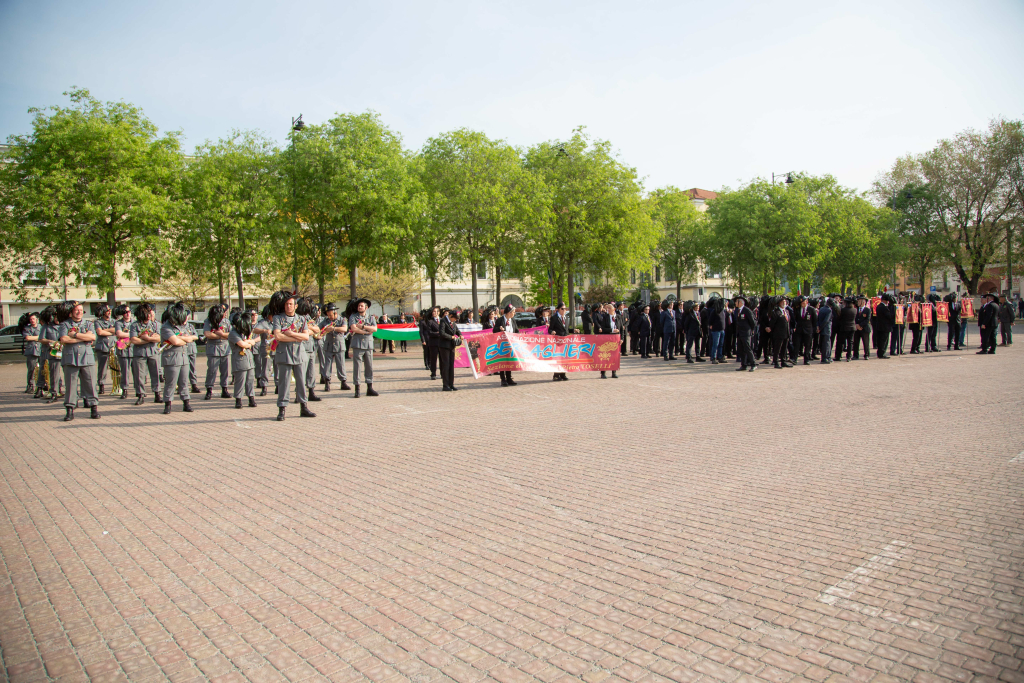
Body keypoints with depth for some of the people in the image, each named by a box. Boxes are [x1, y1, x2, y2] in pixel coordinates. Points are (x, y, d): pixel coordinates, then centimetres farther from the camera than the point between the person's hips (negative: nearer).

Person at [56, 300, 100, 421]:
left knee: (90, 384, 1)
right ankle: (70, 409, 4)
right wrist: (84, 338, -7)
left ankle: (94, 408, 5)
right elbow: (63, 339, -10)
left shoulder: (88, 323, 14)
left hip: (87, 358, 1)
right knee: (70, 385, -1)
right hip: (70, 359, -1)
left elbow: (93, 336, -4)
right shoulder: (64, 324, 7)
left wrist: (75, 335, -8)